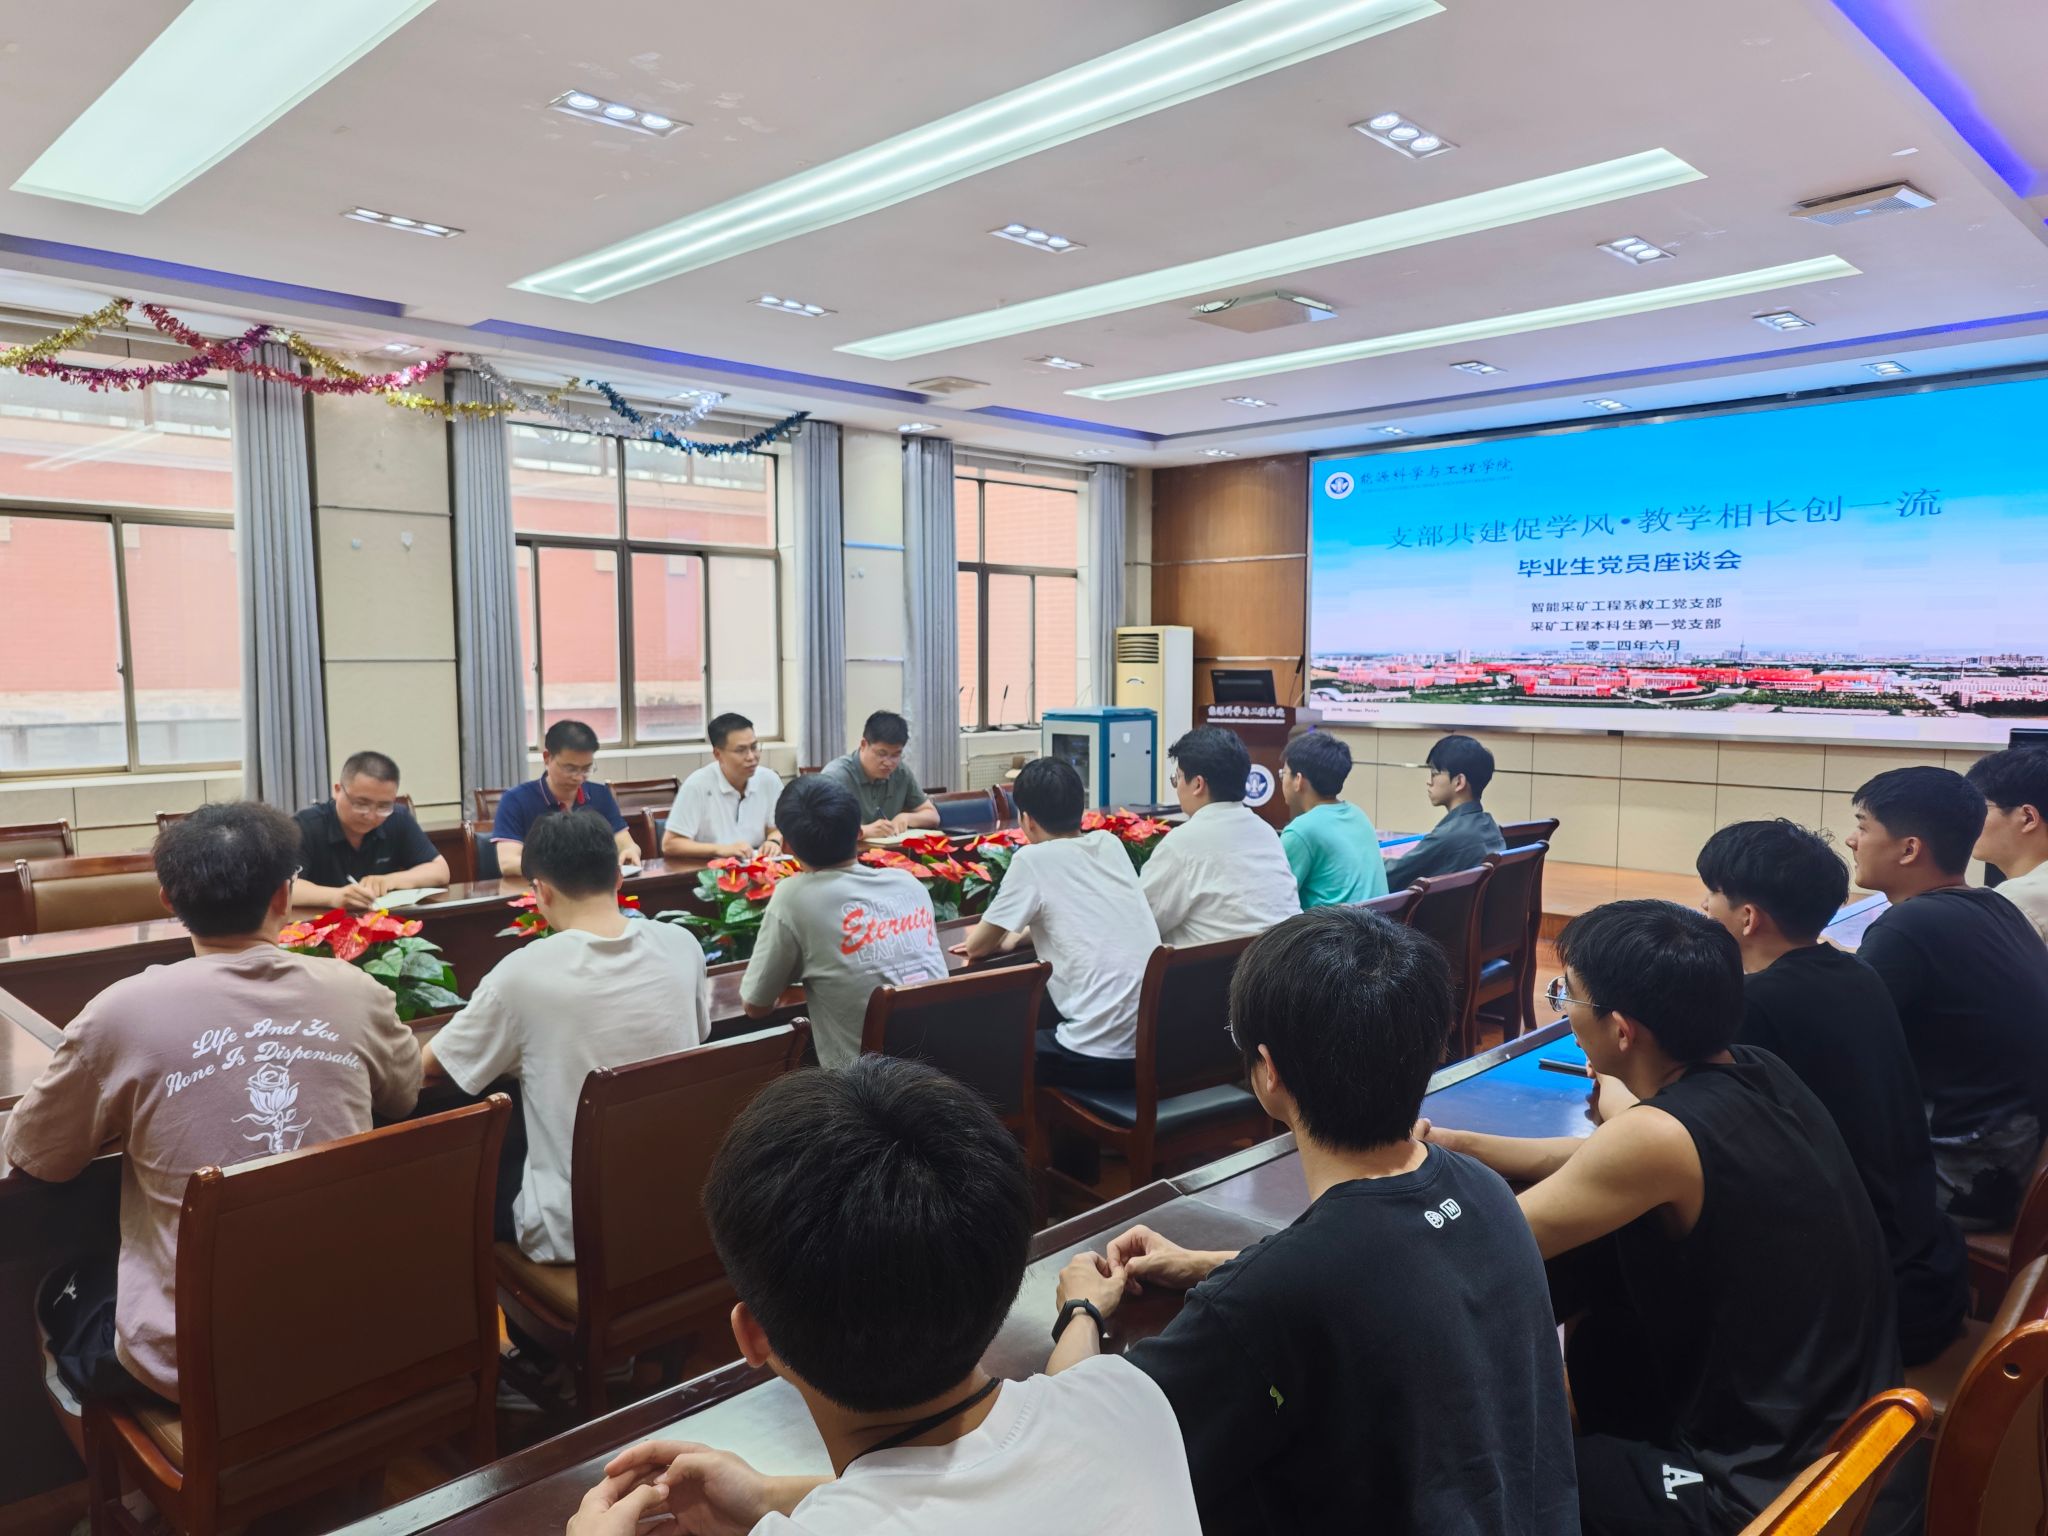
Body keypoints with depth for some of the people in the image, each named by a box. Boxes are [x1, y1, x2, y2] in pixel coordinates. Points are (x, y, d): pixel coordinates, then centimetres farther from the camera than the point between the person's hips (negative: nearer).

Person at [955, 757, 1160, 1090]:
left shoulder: (1033, 858, -7)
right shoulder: (1110, 844, 10)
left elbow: (976, 947, 5)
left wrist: (983, 935, 25)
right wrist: (1018, 936, 28)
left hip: (1102, 1055, -6)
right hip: (1159, 1045, 7)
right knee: (1040, 1028, 31)